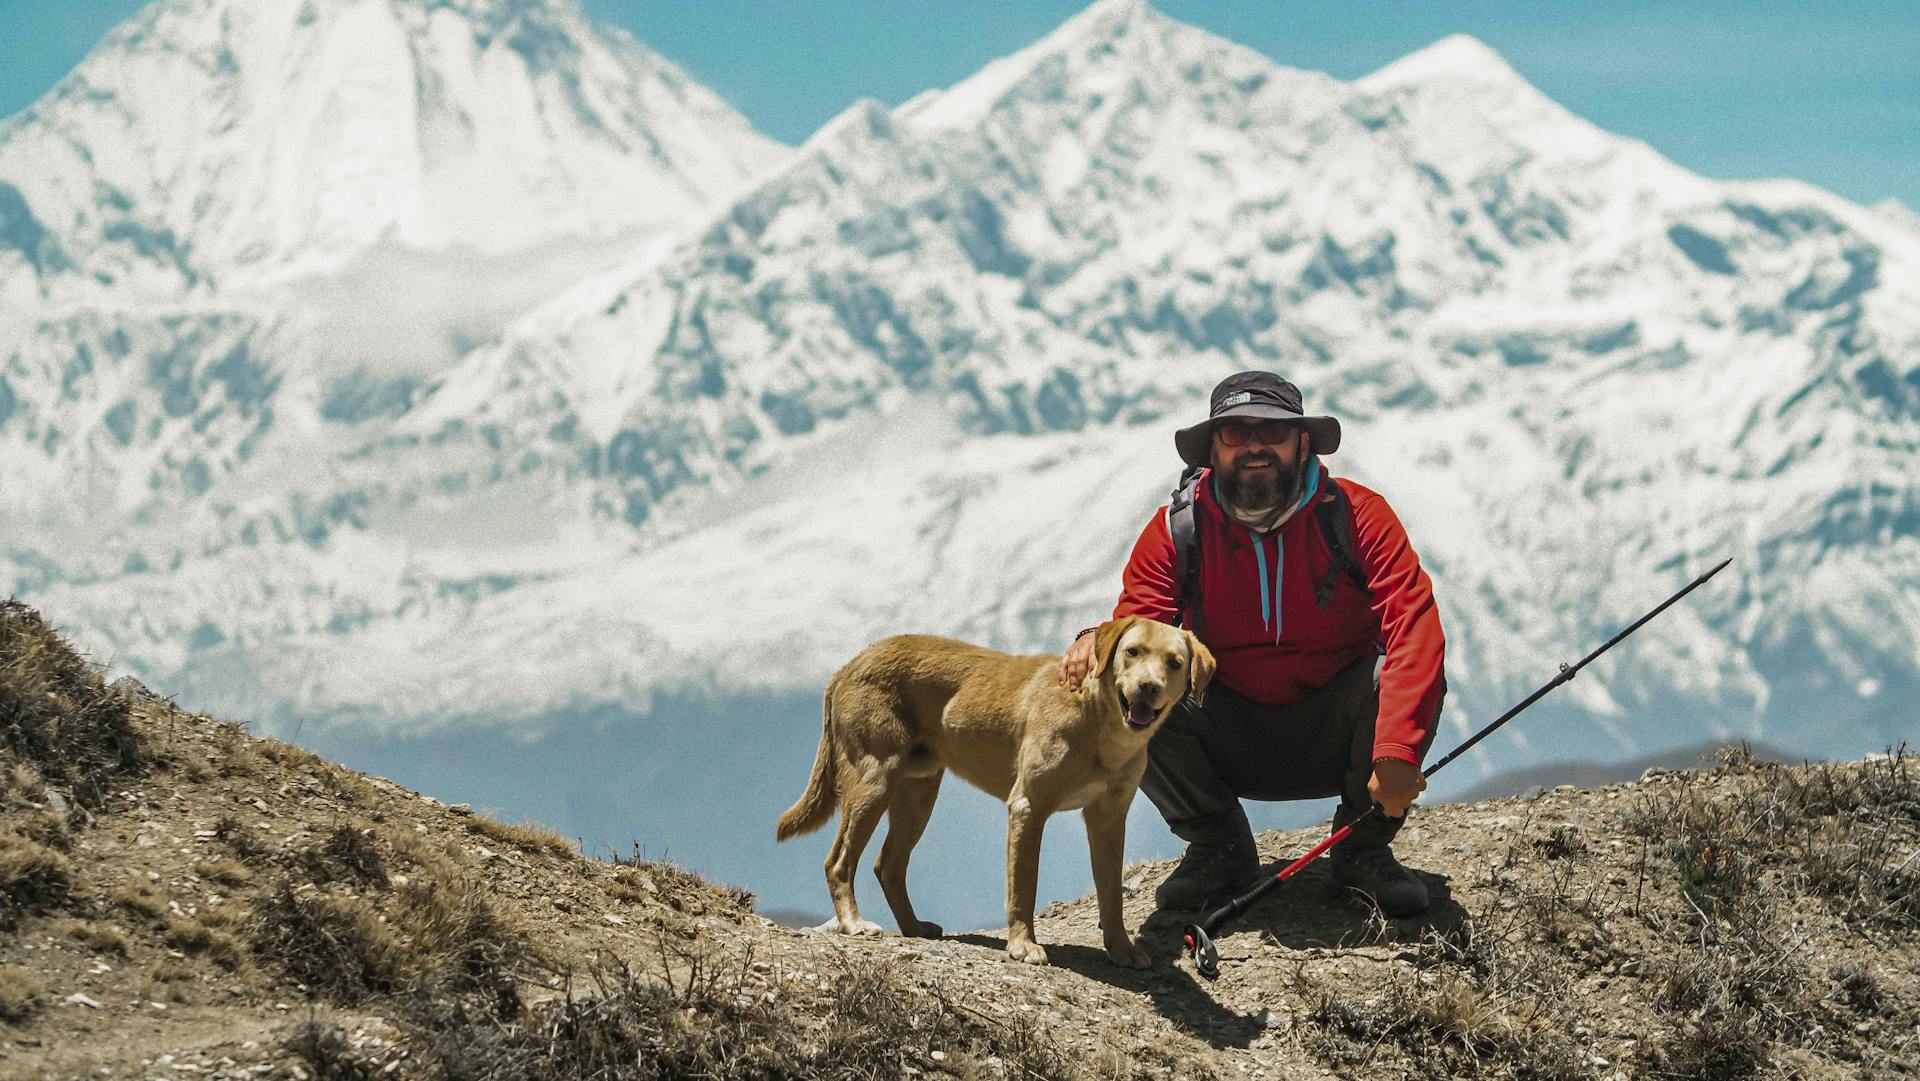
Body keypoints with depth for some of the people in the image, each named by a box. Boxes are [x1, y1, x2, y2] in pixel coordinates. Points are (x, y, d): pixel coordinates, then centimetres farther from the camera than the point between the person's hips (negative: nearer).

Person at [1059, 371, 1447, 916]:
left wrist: (1397, 751, -40)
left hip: (1332, 739, -1)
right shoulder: (1176, 531, -7)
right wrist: (1097, 643, -41)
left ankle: (1363, 850, -5)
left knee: (1411, 678, -30)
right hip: (1233, 743, 1)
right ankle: (1219, 850, -1)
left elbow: (1414, 628, -25)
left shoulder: (1356, 515, -13)